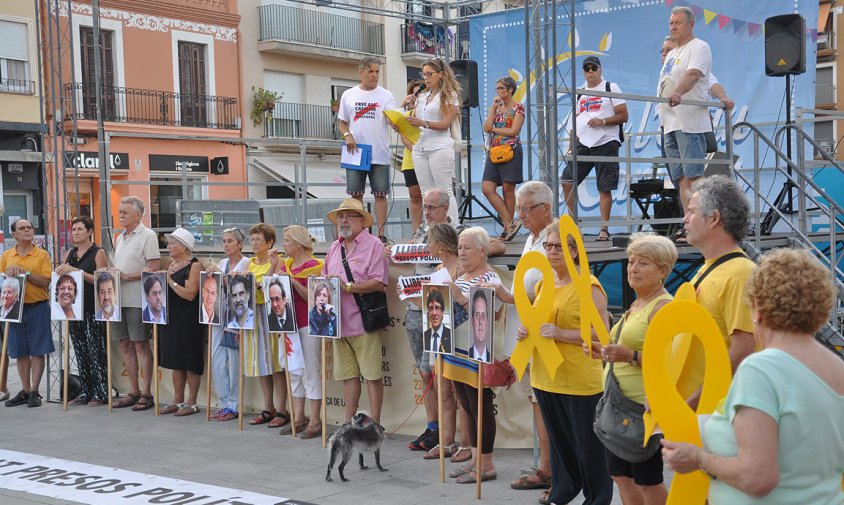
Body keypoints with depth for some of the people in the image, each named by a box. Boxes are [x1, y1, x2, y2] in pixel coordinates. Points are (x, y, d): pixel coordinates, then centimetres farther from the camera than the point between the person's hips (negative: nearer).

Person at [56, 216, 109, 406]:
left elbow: (102, 280, -13)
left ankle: (101, 393, 1)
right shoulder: (70, 254, 14)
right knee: (81, 352, 8)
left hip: (93, 310, -6)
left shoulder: (98, 253, -4)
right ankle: (86, 392, 15)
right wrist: (60, 272, -3)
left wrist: (77, 271, -20)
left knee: (96, 352, -5)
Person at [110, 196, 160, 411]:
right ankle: (133, 392, 18)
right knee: (126, 345, 10)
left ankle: (146, 394, 4)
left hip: (137, 299, -8)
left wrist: (126, 277, -17)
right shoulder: (120, 238, 18)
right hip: (118, 298, 8)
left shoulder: (147, 236, -6)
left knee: (141, 345, -3)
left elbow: (154, 269, -13)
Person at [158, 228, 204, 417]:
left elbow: (190, 294, -19)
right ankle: (178, 400, 19)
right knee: (176, 362, 11)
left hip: (189, 321, -8)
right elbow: (164, 290, 19)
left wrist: (170, 281, -17)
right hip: (171, 318, 8)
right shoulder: (172, 265, 14)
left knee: (190, 362, -1)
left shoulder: (194, 266, -10)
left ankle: (192, 403, 6)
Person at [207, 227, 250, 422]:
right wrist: (210, 276, 2)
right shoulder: (222, 263, 16)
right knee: (216, 362, 4)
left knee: (234, 363, -3)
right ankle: (225, 404, 15)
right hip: (219, 317, 7)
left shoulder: (245, 263, -3)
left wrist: (220, 274, -20)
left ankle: (234, 406, 6)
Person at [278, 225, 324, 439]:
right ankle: (298, 417, 18)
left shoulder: (313, 265, -9)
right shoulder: (286, 264, 13)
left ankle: (315, 421, 0)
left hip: (308, 324, -8)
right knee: (294, 372, 11)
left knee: (311, 372, -4)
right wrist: (276, 270, 0)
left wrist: (293, 281, -21)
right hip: (290, 323, 8)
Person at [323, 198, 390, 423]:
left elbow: (379, 282, -14)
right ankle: (349, 422, 19)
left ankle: (374, 424, 3)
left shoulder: (373, 245, -4)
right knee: (348, 374, 12)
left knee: (372, 375, -3)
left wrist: (348, 286, -17)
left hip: (363, 322, -7)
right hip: (339, 322, 7)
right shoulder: (335, 247, 18)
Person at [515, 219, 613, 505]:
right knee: (558, 439, 18)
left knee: (587, 444, 4)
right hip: (546, 377, 7)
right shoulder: (543, 284, 10)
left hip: (579, 380, -7)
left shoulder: (588, 286, -12)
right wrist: (526, 332, 2)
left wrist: (561, 334, -24)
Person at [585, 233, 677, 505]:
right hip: (620, 402, 10)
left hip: (645, 404, -10)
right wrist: (606, 352, 16)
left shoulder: (663, 306, -13)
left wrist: (630, 356, -30)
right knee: (620, 475, 13)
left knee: (647, 480, -1)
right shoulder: (637, 305, 16)